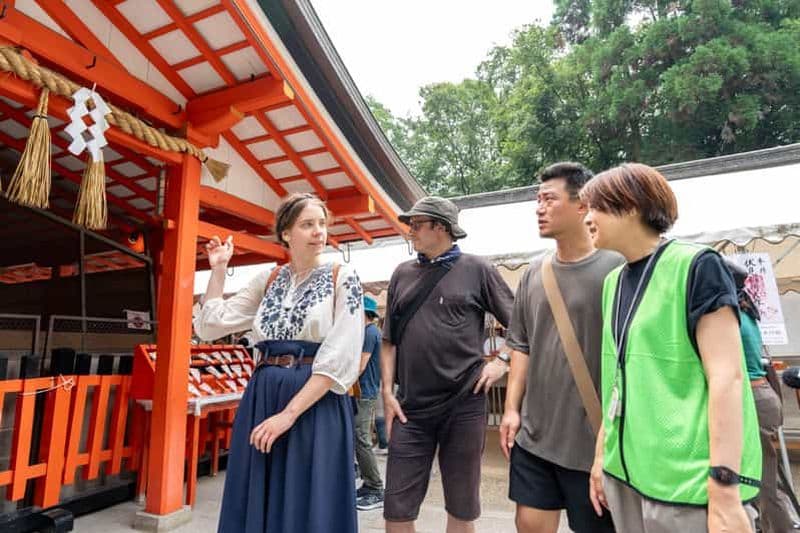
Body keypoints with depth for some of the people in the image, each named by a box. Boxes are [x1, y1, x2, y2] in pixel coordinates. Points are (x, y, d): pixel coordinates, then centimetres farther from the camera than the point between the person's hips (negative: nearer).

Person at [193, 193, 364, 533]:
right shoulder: (268, 280, 10)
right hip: (261, 397, 4)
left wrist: (289, 413, -16)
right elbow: (210, 325, 12)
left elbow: (341, 357, -13)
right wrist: (218, 270, 5)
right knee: (256, 504, 13)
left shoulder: (342, 278, -4)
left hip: (315, 403, -4)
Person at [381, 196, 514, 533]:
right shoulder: (402, 274, 8)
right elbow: (389, 341, 10)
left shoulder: (477, 269, -1)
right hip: (410, 407, 3)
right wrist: (387, 392, 2)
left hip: (464, 404, -2)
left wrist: (502, 363, -6)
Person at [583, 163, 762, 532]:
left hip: (689, 480, -6)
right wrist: (601, 453, 13)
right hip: (626, 471, 7)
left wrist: (724, 490, -19)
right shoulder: (613, 282, 8)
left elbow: (727, 377, -16)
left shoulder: (695, 266, -10)